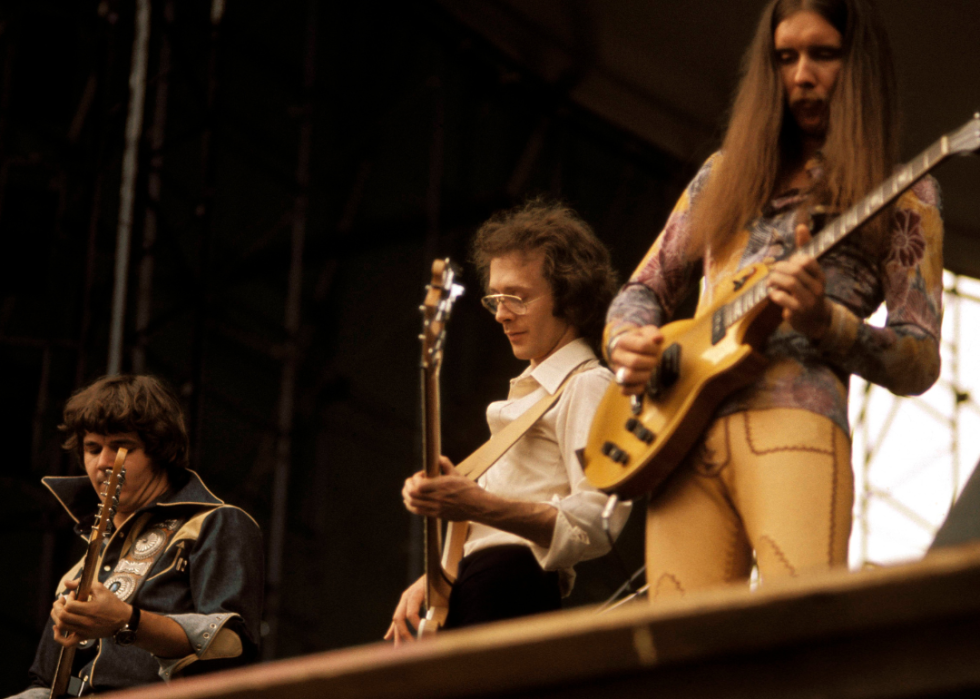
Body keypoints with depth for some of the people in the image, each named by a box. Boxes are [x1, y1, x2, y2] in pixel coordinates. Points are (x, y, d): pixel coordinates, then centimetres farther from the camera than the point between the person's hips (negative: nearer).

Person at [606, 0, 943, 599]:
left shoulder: (902, 196, 13)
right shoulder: (725, 173, 26)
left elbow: (919, 363, 6)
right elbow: (643, 291, 29)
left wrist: (823, 321, -13)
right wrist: (628, 340, 4)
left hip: (793, 418, -4)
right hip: (682, 425, 4)